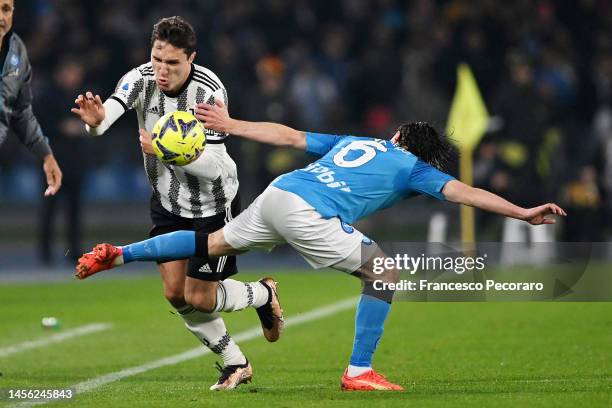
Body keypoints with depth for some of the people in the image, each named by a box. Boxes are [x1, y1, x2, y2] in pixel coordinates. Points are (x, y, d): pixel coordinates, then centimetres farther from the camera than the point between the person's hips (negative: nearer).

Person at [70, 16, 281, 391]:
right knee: (175, 293, 3)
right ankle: (236, 364, 22)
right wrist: (96, 119, -60)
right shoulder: (141, 79, -16)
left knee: (198, 296, -3)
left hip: (213, 202, -5)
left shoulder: (209, 92, -27)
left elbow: (212, 166, -30)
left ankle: (263, 294, 29)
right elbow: (113, 108, -36)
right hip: (167, 200, 5)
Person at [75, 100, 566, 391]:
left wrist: (230, 125, 34)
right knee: (385, 273, 1)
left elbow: (290, 136, 29)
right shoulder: (412, 168, 12)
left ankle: (117, 255, 21)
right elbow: (463, 192, 3)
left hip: (276, 194, 7)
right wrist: (523, 213, 3)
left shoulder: (353, 142, 29)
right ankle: (359, 372, -1)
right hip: (308, 213, -7)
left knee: (213, 244, 25)